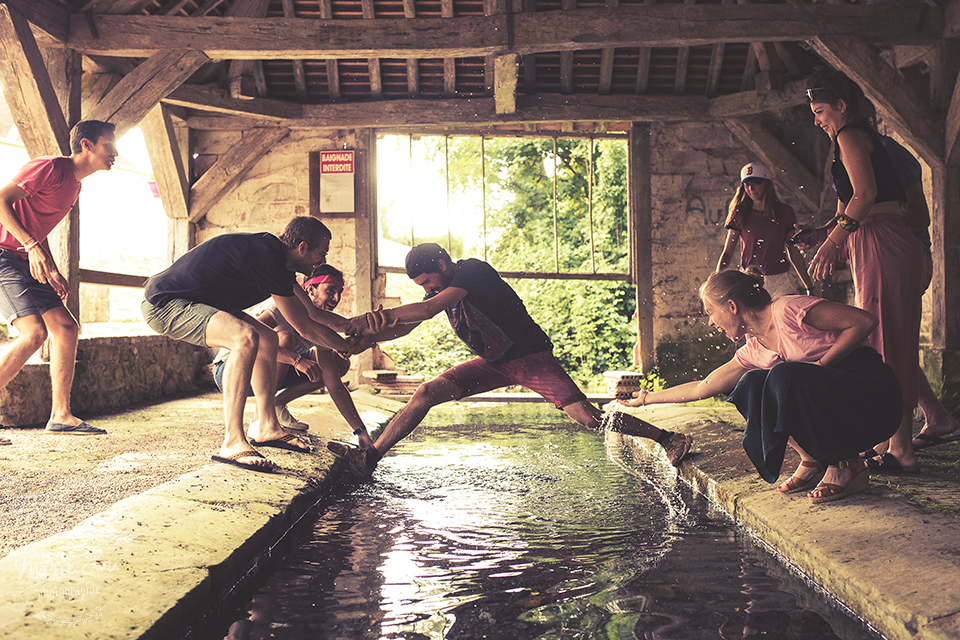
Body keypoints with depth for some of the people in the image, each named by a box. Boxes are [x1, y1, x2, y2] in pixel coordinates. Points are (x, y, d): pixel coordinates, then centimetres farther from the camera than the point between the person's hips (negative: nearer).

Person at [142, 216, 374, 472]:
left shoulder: (276, 258, 5)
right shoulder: (266, 259, -25)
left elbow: (313, 312, 17)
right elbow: (305, 327, -19)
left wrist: (351, 323, 7)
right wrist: (351, 347, -7)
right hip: (162, 304, -11)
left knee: (268, 339, 13)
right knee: (245, 337, -31)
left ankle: (266, 428, 19)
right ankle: (232, 443, -27)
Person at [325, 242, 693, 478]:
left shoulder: (473, 270, -22)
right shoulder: (440, 289, 4)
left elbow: (427, 310, -32)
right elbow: (405, 326, 9)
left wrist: (382, 316, -26)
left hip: (532, 357, -7)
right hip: (493, 363, 7)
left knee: (588, 418, -16)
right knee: (427, 393, -6)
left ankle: (666, 438, -2)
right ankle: (369, 458, -2)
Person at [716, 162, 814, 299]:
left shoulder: (785, 212, 7)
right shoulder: (740, 214, 5)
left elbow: (794, 253, 10)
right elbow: (727, 253, 4)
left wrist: (809, 287, 10)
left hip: (780, 283, 1)